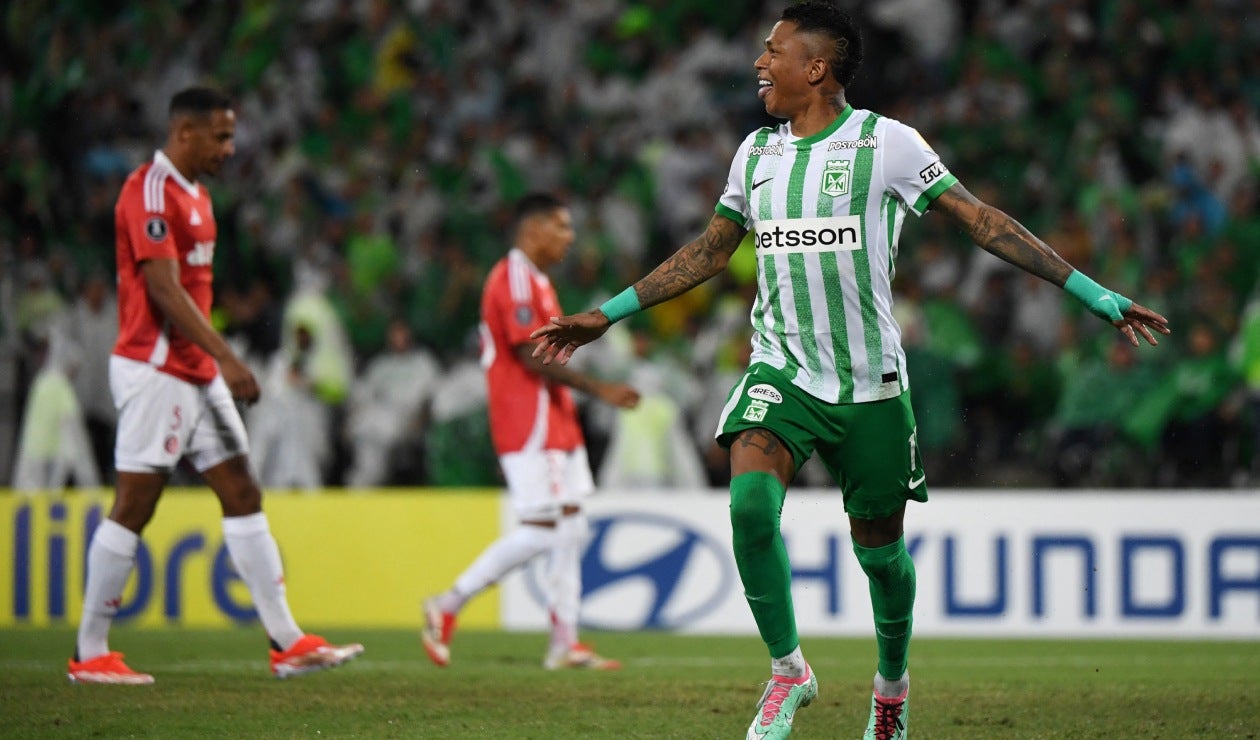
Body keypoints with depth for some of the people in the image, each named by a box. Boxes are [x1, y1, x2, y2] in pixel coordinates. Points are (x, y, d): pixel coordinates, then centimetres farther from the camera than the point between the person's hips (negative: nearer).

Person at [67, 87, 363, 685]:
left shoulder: (193, 195, 16)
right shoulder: (149, 192, -14)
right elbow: (164, 290, -22)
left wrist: (219, 364, 18)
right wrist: (226, 358, -26)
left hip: (198, 375, 10)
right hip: (154, 371, -10)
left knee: (243, 496, 5)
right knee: (132, 509, -5)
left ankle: (287, 641, 5)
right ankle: (89, 654, 3)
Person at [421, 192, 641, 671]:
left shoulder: (533, 280, 20)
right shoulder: (515, 278, -13)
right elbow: (532, 356, -20)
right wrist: (599, 389, -19)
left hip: (553, 426, 11)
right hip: (530, 428, -11)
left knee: (570, 529, 8)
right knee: (541, 530, -12)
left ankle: (565, 644, 8)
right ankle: (448, 605, -4)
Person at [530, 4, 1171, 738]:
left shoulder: (885, 143, -6)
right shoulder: (757, 152, 8)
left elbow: (984, 222, -5)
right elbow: (710, 250, 22)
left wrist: (1097, 297, -8)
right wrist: (606, 316, 22)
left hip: (870, 385, -2)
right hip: (781, 373, 2)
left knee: (880, 550, 5)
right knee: (751, 500, -23)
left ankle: (893, 681, 34)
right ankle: (788, 670, -7)